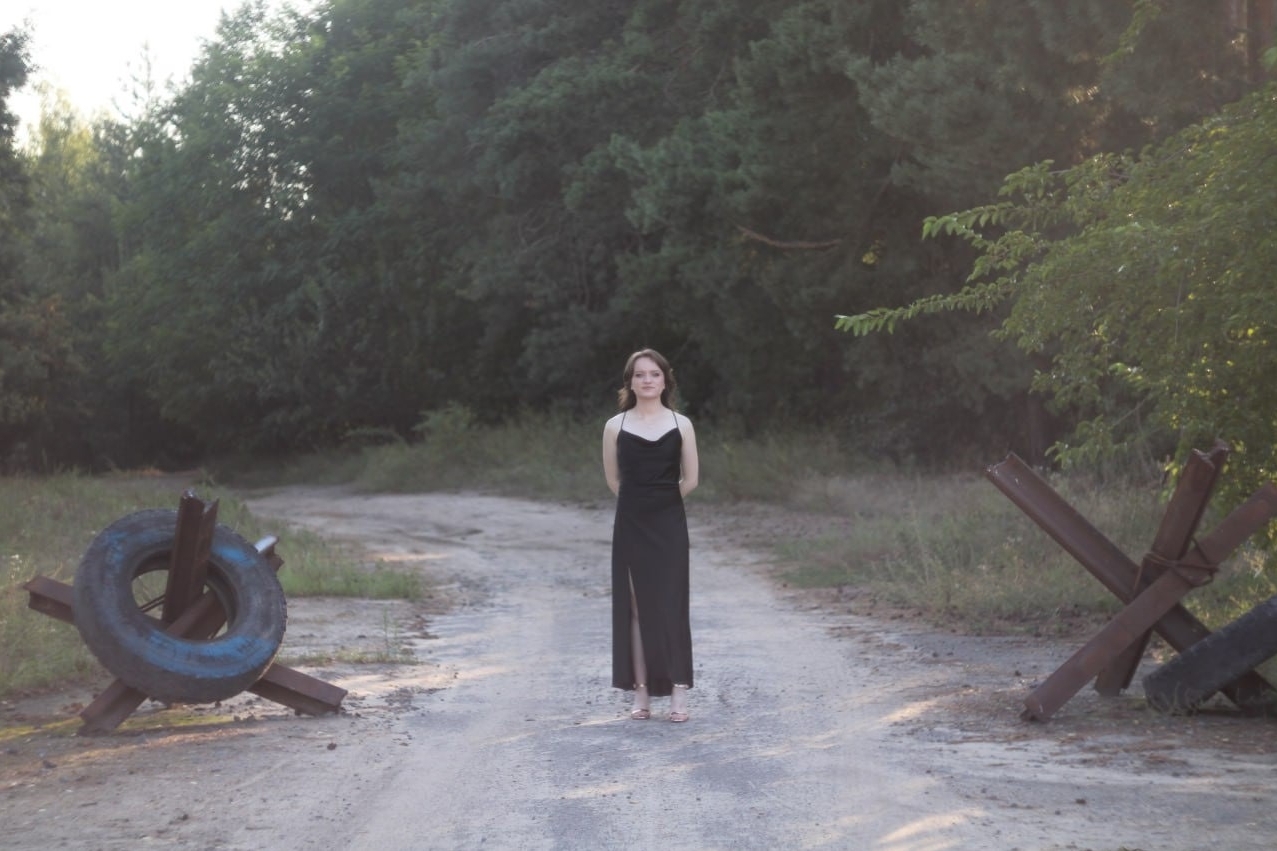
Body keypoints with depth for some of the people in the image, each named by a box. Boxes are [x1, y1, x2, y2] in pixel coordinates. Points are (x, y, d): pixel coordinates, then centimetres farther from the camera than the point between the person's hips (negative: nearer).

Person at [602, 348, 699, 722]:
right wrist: (640, 501, 10)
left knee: (670, 604, -3)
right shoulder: (615, 426, 3)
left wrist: (662, 499, 11)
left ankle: (679, 691, 0)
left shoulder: (681, 425, 1)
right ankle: (641, 693, 7)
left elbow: (691, 479, 5)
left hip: (669, 524, -1)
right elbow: (613, 479, 11)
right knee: (635, 606, 2)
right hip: (630, 524, 1)